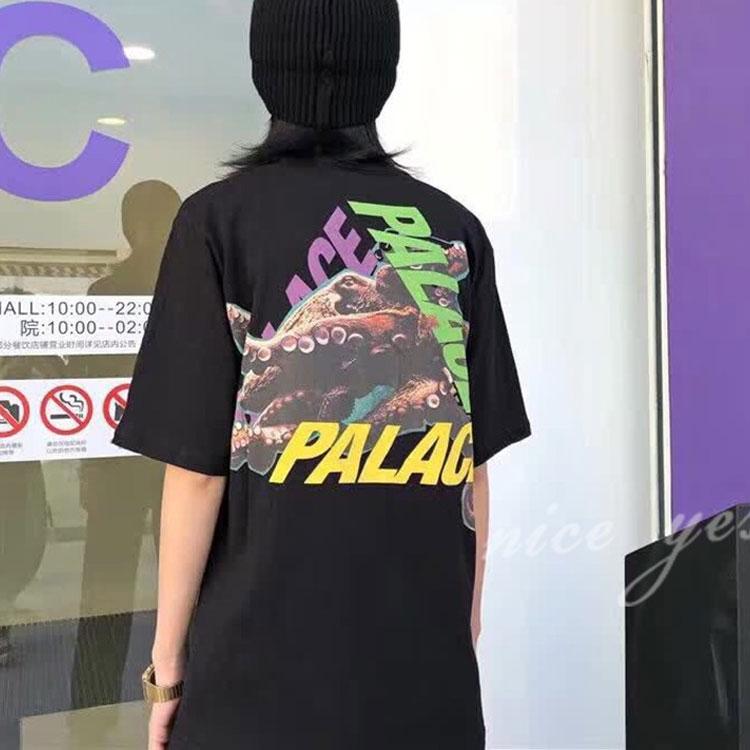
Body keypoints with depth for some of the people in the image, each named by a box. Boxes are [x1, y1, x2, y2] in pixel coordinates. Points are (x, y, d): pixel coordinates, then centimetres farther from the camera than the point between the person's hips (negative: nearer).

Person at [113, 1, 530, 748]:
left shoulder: (220, 219, -7)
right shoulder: (455, 231, 2)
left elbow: (197, 469, -10)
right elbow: (474, 466, 5)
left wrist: (167, 661, 0)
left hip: (264, 665, -3)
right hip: (428, 659, 3)